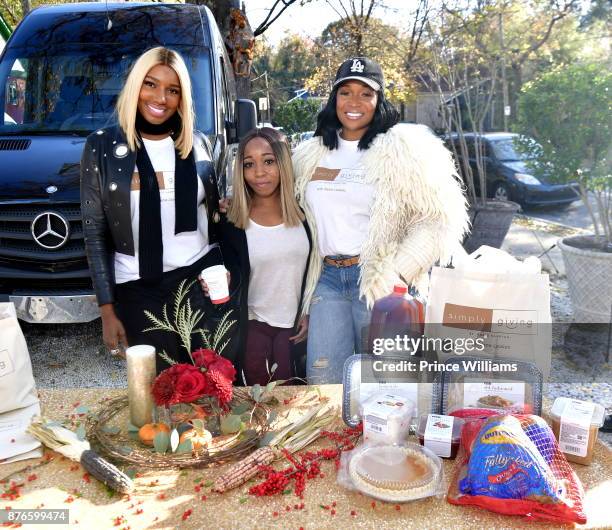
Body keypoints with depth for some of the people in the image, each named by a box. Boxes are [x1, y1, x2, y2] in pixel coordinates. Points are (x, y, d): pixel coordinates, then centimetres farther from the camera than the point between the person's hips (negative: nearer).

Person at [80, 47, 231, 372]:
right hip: (140, 291, -2)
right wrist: (107, 310, -3)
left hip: (202, 279, 2)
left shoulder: (197, 144, 4)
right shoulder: (102, 146, -3)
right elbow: (94, 235, -1)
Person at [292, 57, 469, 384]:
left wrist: (398, 273, -17)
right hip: (327, 279, 5)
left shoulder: (404, 147, -4)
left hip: (378, 281, -4)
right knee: (321, 379, 7)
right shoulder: (309, 154, 12)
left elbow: (440, 218, -10)